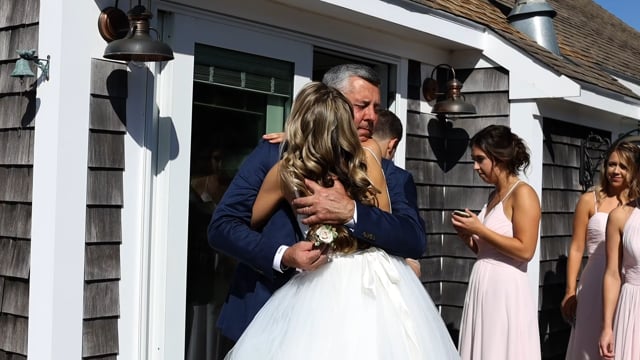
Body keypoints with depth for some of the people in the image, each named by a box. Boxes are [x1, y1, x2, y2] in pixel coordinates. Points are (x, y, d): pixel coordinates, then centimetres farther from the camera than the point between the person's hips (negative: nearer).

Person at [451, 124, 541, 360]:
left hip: (505, 288, -8)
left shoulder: (522, 194, -10)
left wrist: (480, 230, -15)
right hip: (484, 286, 8)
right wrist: (468, 236, 2)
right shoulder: (494, 195, 15)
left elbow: (525, 250, -18)